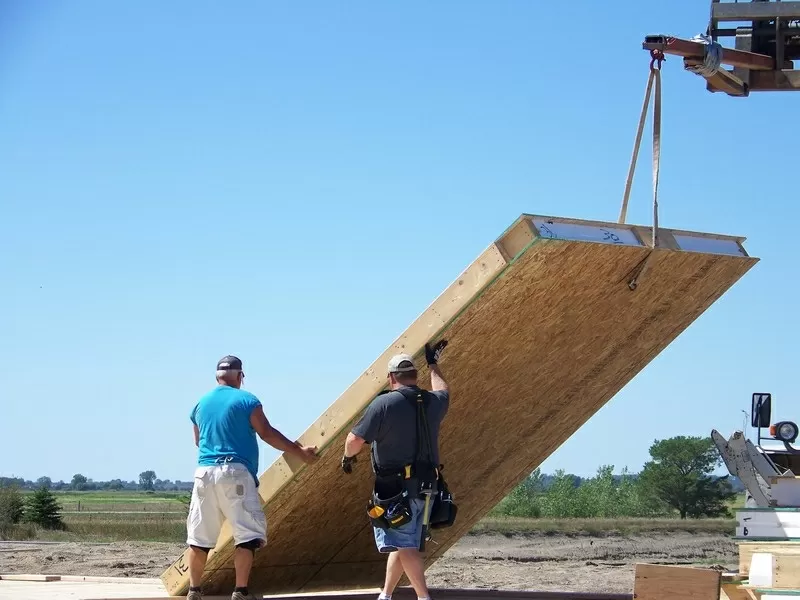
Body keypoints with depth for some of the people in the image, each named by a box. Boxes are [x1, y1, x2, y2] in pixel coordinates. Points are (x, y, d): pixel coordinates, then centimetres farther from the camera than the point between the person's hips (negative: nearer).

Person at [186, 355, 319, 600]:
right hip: (235, 472, -5)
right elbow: (267, 434, -4)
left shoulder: (200, 404, 15)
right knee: (248, 534, -3)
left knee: (199, 536, 9)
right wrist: (299, 451, 3)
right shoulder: (246, 400, -1)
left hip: (204, 472, 5)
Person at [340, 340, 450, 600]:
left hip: (395, 488, -6)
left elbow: (355, 440, -15)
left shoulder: (384, 403, -14)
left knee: (405, 545, -6)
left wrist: (348, 457, 7)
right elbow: (443, 391, 32)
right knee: (403, 543, 15)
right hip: (425, 487, 6)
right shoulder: (433, 402, 6)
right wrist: (433, 364, 47)